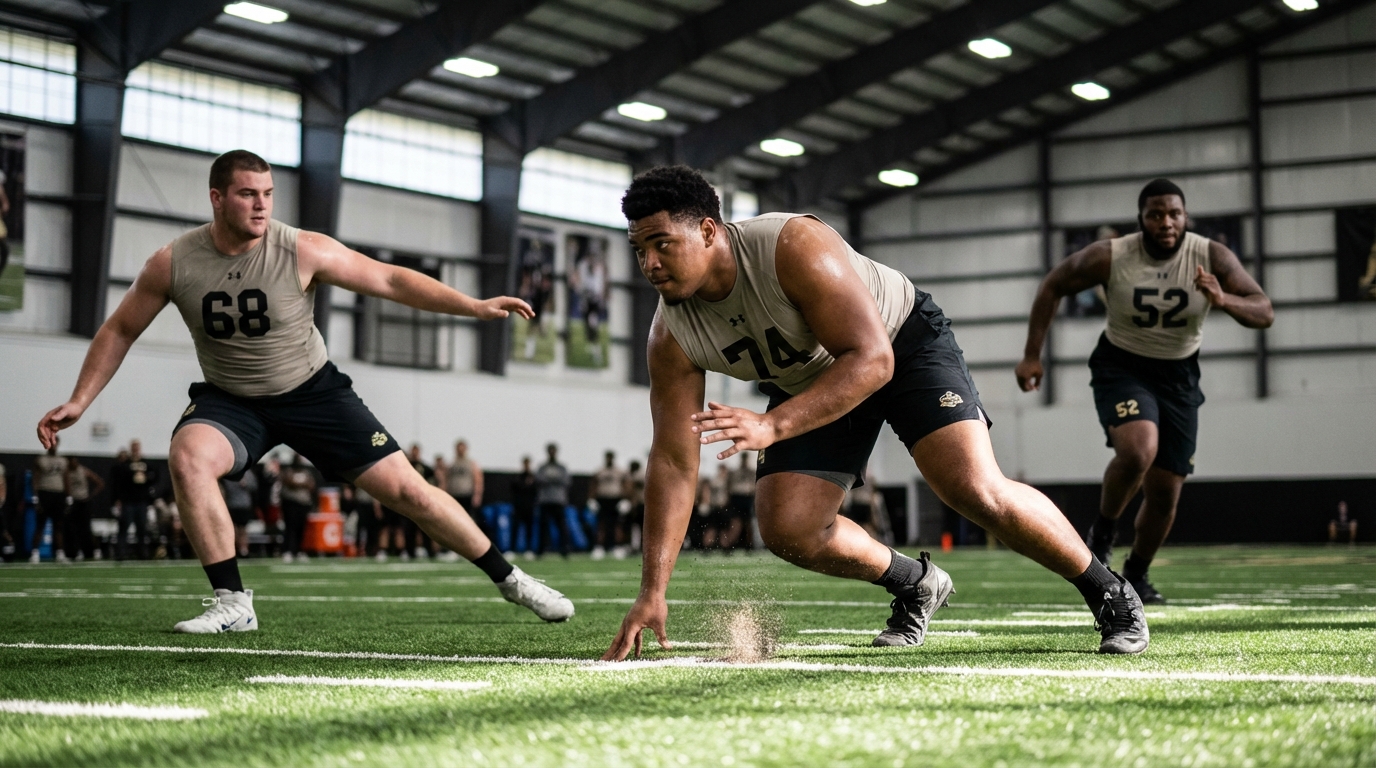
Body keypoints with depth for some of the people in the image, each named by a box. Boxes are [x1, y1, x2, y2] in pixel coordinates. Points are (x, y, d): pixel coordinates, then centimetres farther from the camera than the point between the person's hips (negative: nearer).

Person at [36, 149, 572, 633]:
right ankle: (232, 603, -20)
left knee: (404, 488, -7)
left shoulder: (303, 251, -18)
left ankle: (507, 579, 11)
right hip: (229, 400, 1)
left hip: (312, 390, -1)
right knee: (188, 457, -31)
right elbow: (120, 331, 2)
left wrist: (475, 306, -17)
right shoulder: (173, 264, -13)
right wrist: (79, 402, -2)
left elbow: (390, 280, -11)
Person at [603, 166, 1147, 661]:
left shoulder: (795, 248, -36)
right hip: (808, 382, 6)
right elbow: (673, 461, -16)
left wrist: (773, 426, -51)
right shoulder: (670, 337, -19)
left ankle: (1108, 593, 2)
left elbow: (871, 360, -39)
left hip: (904, 340, -5)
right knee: (786, 528, -12)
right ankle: (915, 586, 16)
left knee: (976, 490, -21)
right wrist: (652, 592, -22)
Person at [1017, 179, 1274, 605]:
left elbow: (1264, 314, -16)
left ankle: (1136, 575, 30)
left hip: (1178, 376, 3)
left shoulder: (1213, 258, -15)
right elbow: (1053, 286, -3)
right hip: (1122, 367, -3)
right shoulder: (1109, 257, -18)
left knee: (1165, 492, 4)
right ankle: (1102, 533, -5)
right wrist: (1032, 356, -5)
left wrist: (1224, 300, -37)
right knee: (1139, 450, -32)